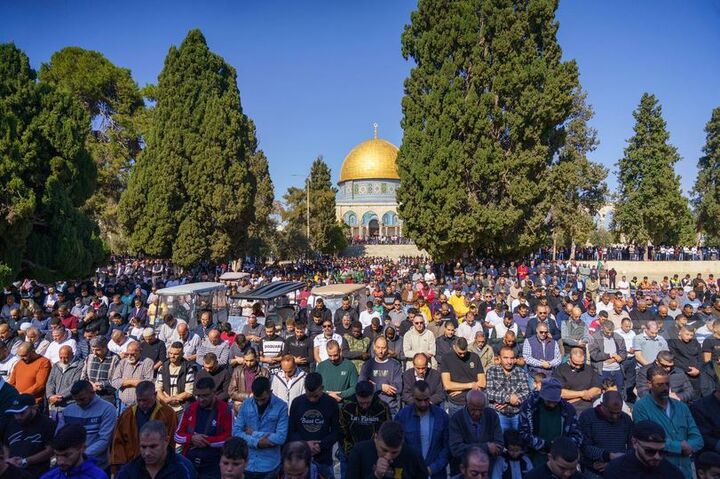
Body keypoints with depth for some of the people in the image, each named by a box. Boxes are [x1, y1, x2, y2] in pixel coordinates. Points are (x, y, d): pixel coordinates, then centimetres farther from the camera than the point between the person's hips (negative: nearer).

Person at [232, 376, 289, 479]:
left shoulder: (281, 407, -11)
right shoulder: (246, 404, -1)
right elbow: (236, 431, -4)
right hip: (246, 464, 3)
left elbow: (280, 438, -17)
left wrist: (253, 433, -11)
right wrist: (256, 443, -17)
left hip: (269, 466, -2)